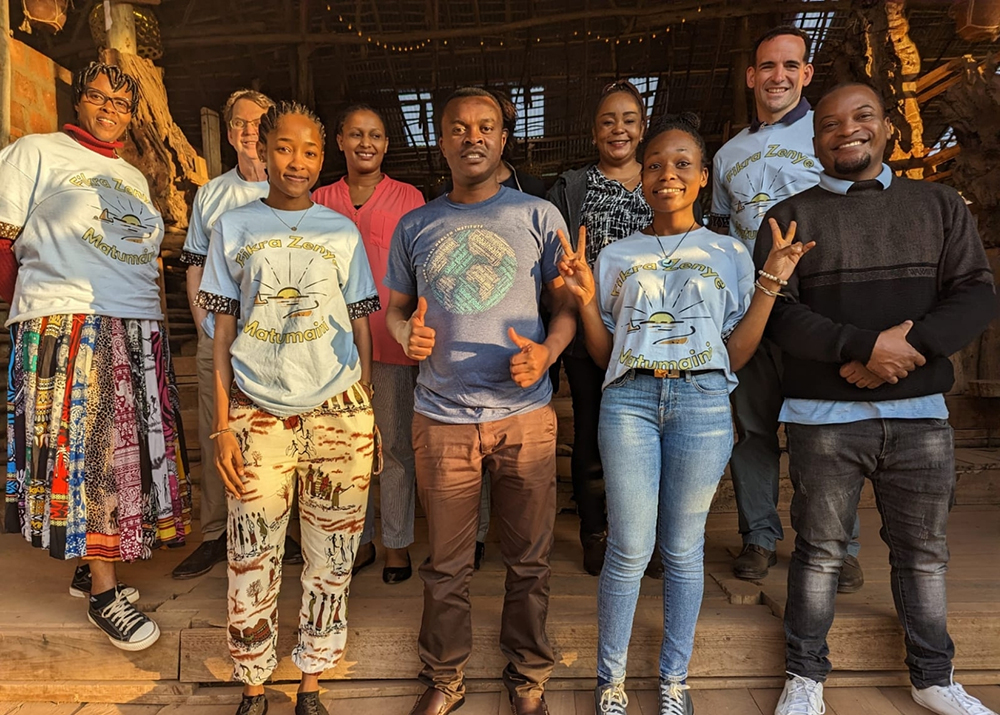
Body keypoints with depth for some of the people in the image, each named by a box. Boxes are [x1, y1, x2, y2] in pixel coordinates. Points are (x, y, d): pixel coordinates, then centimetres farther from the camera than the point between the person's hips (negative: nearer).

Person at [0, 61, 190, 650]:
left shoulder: (134, 177, 23)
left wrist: (157, 324, 18)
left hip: (137, 332, 6)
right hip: (65, 324, -6)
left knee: (126, 452, 6)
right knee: (82, 453, -5)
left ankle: (94, 567, 22)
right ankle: (105, 595, 3)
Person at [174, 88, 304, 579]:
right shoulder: (211, 194, 15)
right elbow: (195, 263, 17)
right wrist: (203, 320, 4)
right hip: (219, 335, 3)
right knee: (215, 438, 6)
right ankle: (215, 534, 19)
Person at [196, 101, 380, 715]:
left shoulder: (343, 232, 8)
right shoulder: (234, 227, 8)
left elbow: (361, 325, 9)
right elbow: (223, 330, 6)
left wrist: (365, 417, 4)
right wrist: (223, 425, 0)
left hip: (338, 412, 0)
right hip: (258, 414, 0)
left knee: (331, 560, 6)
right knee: (253, 561, 5)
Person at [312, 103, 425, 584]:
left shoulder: (408, 198, 1)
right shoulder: (320, 201, 9)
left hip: (391, 339, -3)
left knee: (396, 443, 5)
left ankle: (398, 542, 20)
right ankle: (358, 539, 26)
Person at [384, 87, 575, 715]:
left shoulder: (538, 216, 4)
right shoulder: (415, 227, 9)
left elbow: (568, 301, 5)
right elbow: (395, 308, 16)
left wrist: (548, 351, -15)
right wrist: (407, 334, -7)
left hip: (526, 413, -1)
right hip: (442, 417, 1)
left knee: (529, 560, 11)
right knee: (447, 564, 12)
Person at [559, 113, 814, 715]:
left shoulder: (729, 253, 11)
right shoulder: (616, 258, 11)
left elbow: (736, 355, 5)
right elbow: (603, 355, 10)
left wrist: (771, 283, -2)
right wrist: (586, 299, -4)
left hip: (703, 402, 0)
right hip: (629, 400, 0)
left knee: (684, 548, 8)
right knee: (630, 548, -1)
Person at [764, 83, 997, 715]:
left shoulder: (940, 205, 11)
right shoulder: (791, 218, 4)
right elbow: (778, 312, -7)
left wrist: (909, 346, -15)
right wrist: (867, 346, -19)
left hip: (920, 412, 3)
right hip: (825, 415, -2)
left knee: (925, 552, 13)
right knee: (820, 551, 7)